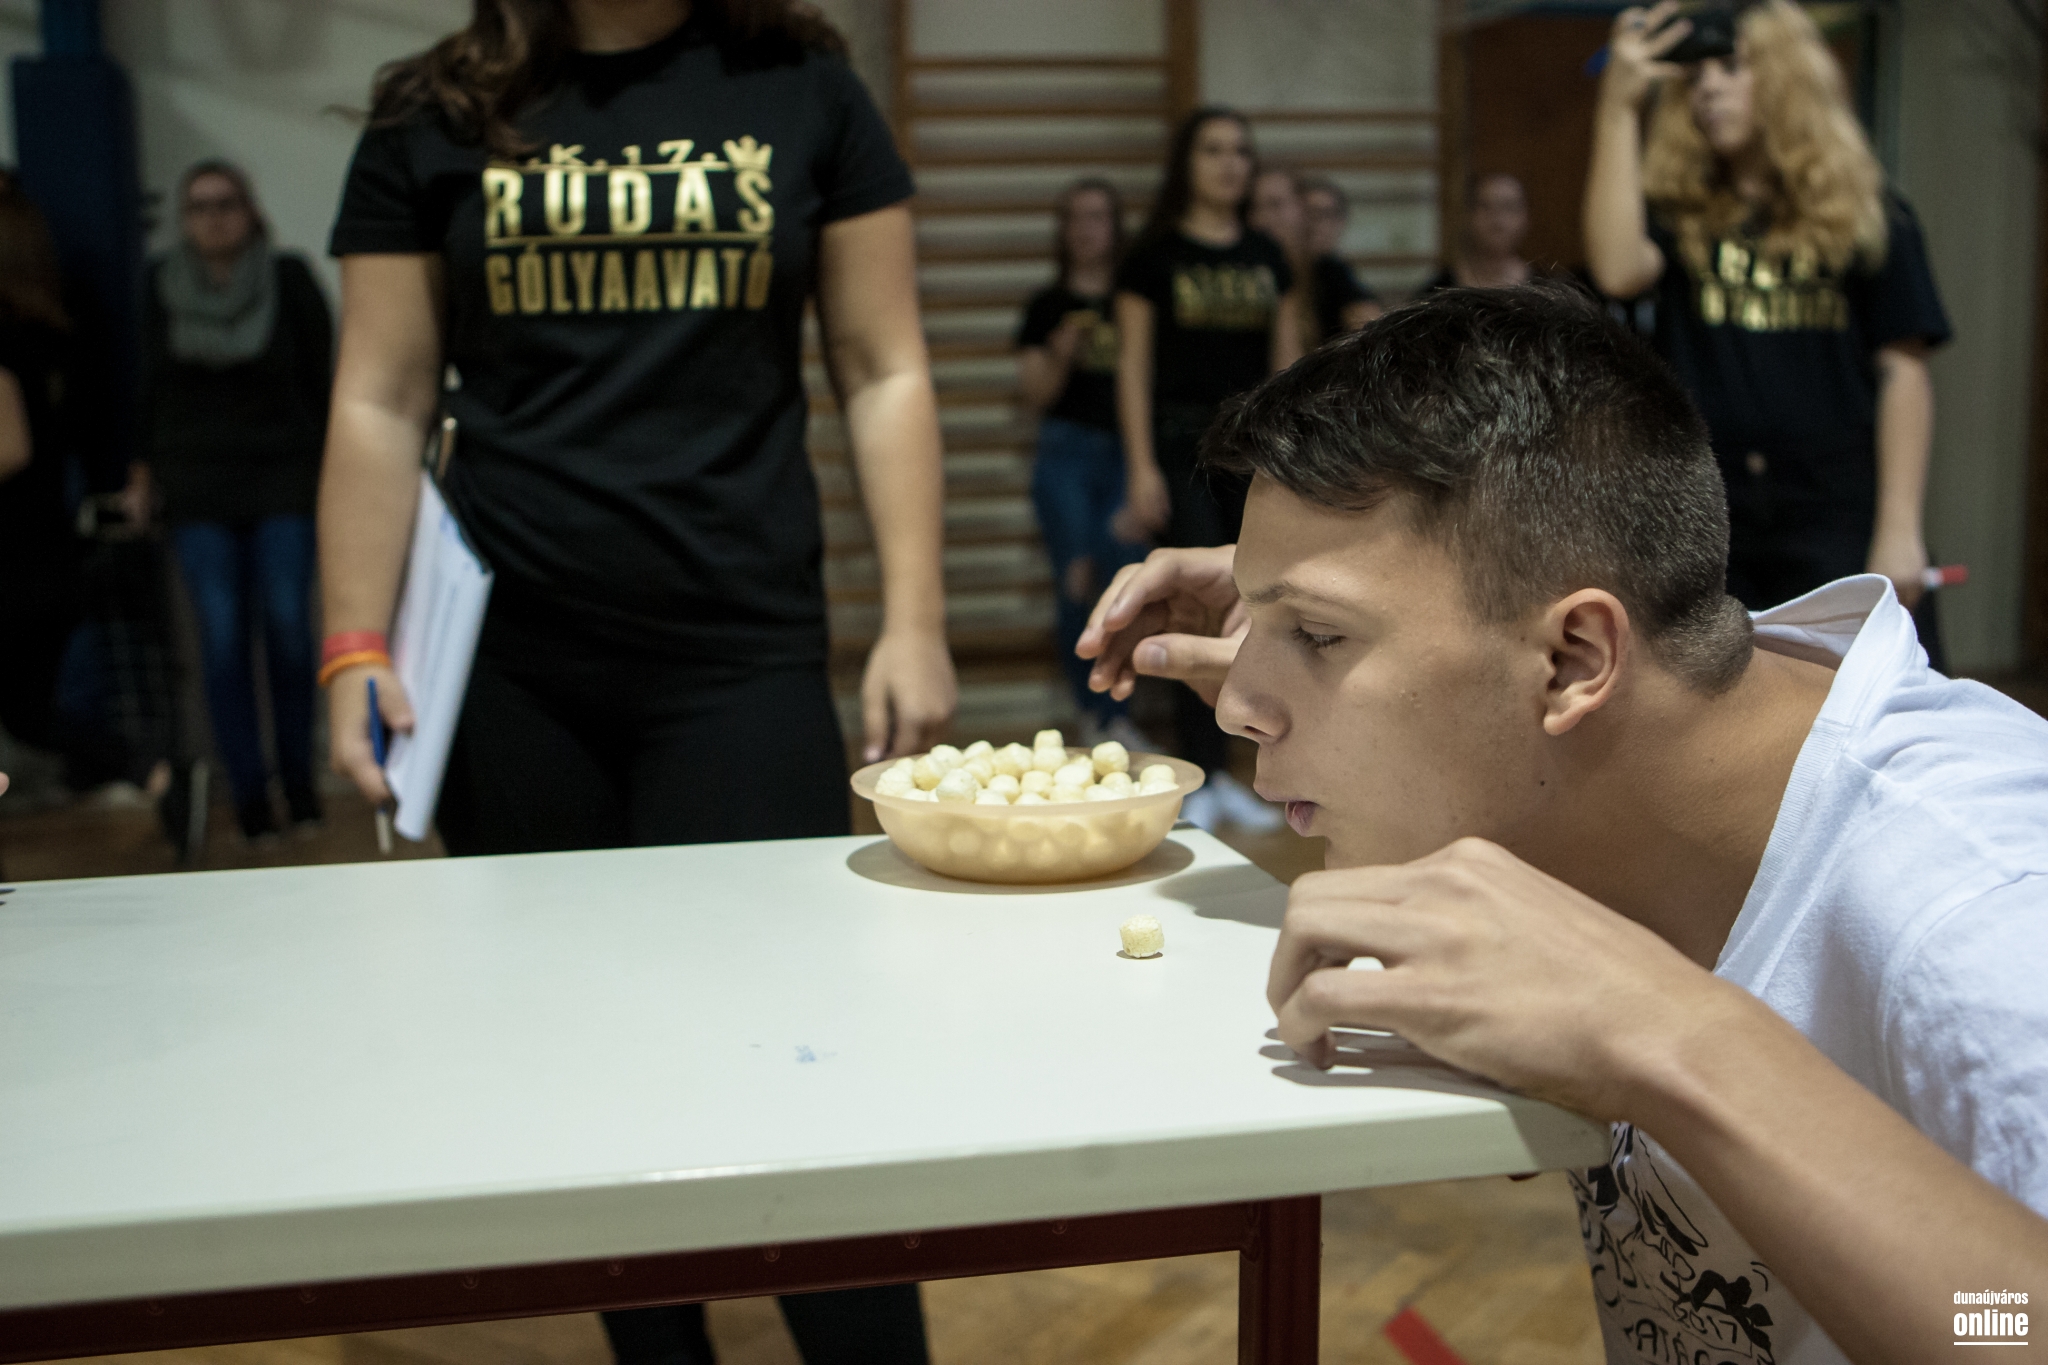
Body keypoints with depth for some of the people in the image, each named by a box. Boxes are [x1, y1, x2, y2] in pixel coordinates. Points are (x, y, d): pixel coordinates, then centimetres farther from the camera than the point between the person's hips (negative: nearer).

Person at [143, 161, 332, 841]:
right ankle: (248, 791, 2)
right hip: (197, 490, 1)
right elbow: (151, 383, 12)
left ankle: (299, 779, 9)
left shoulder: (290, 279, 1)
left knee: (288, 626, -4)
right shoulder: (160, 286, 6)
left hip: (283, 478, -1)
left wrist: (328, 465, -1)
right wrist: (148, 468, 9)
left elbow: (321, 374, 3)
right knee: (223, 637, -4)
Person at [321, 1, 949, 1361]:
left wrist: (915, 622, -4)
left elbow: (885, 373, 4)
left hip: (746, 661, -1)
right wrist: (356, 651, -1)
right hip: (512, 677, 2)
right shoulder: (436, 119, 7)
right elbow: (382, 406, 7)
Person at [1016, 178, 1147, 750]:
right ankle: (1092, 711, 9)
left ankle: (1115, 715, 1)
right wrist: (1060, 355, -11)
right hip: (1067, 451, -1)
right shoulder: (1047, 306, 8)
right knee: (1075, 584, -5)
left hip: (1125, 451, 1)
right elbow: (1036, 393, 6)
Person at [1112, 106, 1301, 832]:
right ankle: (1202, 777, -2)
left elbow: (1287, 361, 15)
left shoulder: (1265, 255, 13)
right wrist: (1141, 466, -10)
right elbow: (1134, 365, -4)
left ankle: (1225, 777, 14)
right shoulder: (1154, 254, 0)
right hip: (1182, 441, -4)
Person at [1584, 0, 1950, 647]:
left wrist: (1901, 528, -4)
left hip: (1837, 520, -1)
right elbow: (1617, 268, -16)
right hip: (1704, 522, 1)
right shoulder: (1675, 213, 7)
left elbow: (1902, 373, 3)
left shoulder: (1870, 218, 5)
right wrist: (1618, 109, -14)